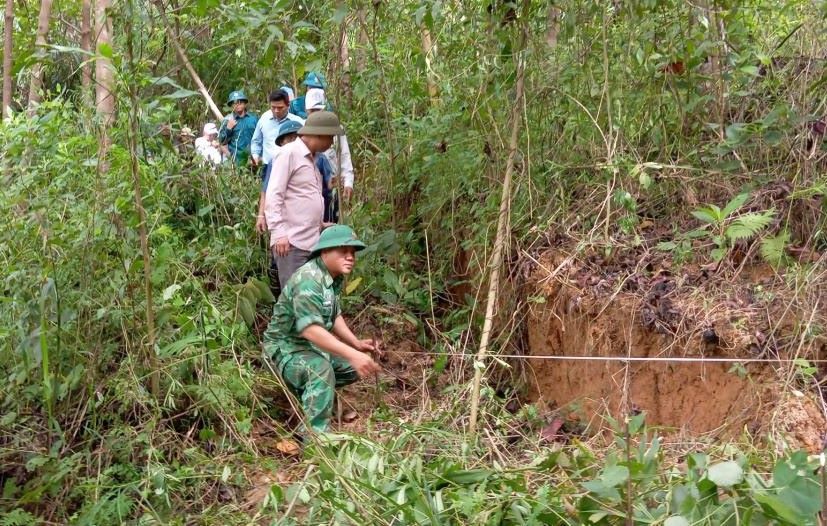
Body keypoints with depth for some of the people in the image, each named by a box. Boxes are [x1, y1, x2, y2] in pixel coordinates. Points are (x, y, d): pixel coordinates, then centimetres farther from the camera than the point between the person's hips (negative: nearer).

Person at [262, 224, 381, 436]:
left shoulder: (334, 277, 3)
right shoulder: (308, 280, -28)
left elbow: (334, 315, 15)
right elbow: (310, 330, -39)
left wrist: (356, 343, -1)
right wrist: (352, 354, -44)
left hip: (313, 346, 10)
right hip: (286, 348, -10)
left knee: (354, 367, 9)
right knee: (321, 368, -36)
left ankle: (306, 388, 24)